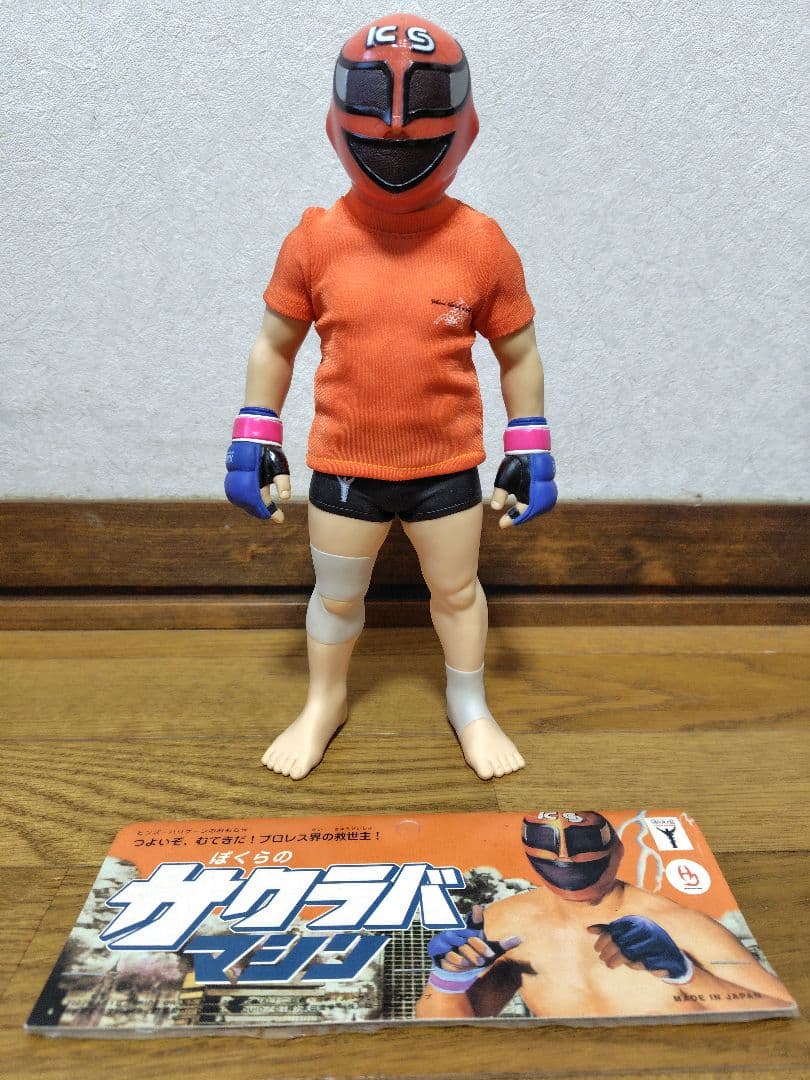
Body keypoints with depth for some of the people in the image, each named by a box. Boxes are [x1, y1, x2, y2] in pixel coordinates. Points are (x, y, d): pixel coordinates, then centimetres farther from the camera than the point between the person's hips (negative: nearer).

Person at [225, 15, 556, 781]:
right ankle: (324, 702, 45)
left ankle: (469, 705, 44)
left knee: (457, 590, 18)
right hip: (342, 466, 1)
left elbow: (519, 355, 2)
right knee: (336, 596, 17)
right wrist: (255, 439, 1)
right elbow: (275, 345, 4)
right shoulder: (315, 239, -6)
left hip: (447, 466, 0)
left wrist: (529, 452, 1)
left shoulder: (482, 244, -7)